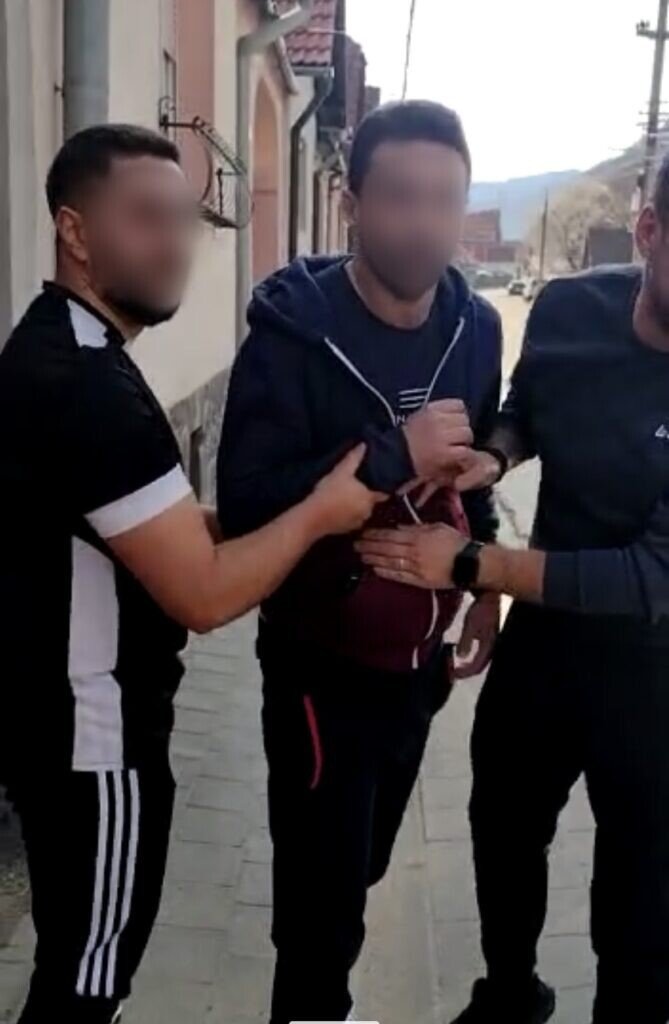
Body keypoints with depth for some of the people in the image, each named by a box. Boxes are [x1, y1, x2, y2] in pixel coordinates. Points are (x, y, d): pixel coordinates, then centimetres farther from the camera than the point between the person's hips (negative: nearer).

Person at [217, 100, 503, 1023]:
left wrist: (485, 577, 7)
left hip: (419, 659, 6)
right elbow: (245, 505, -27)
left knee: (358, 874, 23)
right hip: (322, 669, -6)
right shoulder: (292, 334, -19)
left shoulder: (475, 328, -1)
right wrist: (394, 455, -31)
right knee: (322, 903, 4)